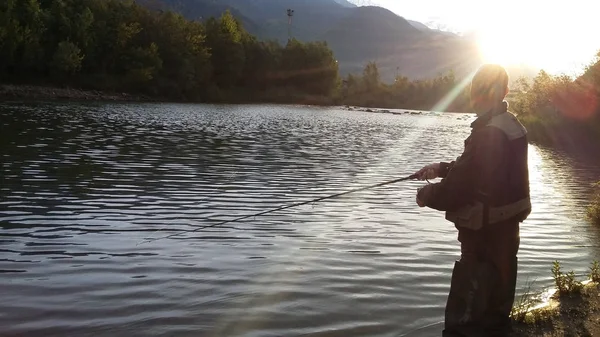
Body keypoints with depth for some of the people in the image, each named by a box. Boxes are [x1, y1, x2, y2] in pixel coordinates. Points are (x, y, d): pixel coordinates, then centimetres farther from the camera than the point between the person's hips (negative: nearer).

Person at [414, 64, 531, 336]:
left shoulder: (487, 134, -24)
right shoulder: (511, 126, 8)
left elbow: (458, 190, -24)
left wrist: (427, 195, -6)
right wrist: (441, 168, 12)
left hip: (486, 236, -10)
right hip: (505, 229, 10)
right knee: (495, 310, 22)